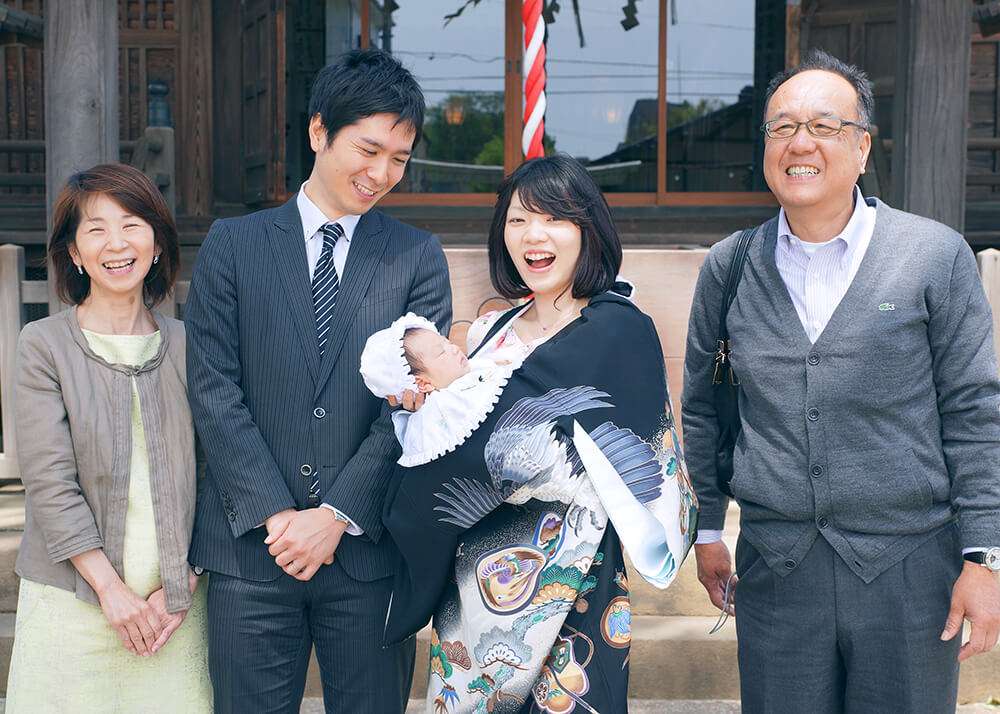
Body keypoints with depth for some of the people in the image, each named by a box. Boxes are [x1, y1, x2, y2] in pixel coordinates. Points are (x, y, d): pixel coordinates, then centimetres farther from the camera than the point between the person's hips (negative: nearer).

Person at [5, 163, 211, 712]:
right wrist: (110, 587, -10)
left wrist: (183, 585, -2)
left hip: (176, 600, 2)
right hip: (74, 600, -2)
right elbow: (49, 482, -7)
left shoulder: (187, 346, 6)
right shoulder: (44, 344, -1)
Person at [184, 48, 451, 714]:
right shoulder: (233, 245, 5)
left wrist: (336, 516, -10)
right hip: (250, 547, 0)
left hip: (368, 547, 0)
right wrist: (274, 513, -9)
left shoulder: (419, 257, 4)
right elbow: (214, 389, -2)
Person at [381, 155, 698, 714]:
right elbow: (467, 448, 13)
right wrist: (431, 402, -8)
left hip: (564, 584, -6)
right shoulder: (494, 332, 9)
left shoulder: (619, 330, -10)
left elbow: (567, 457, -21)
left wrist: (453, 378, -13)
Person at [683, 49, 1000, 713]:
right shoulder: (728, 267, 4)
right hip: (775, 570, 2)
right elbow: (702, 406, 13)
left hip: (910, 569, -2)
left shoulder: (937, 255, -3)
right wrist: (706, 529, 13)